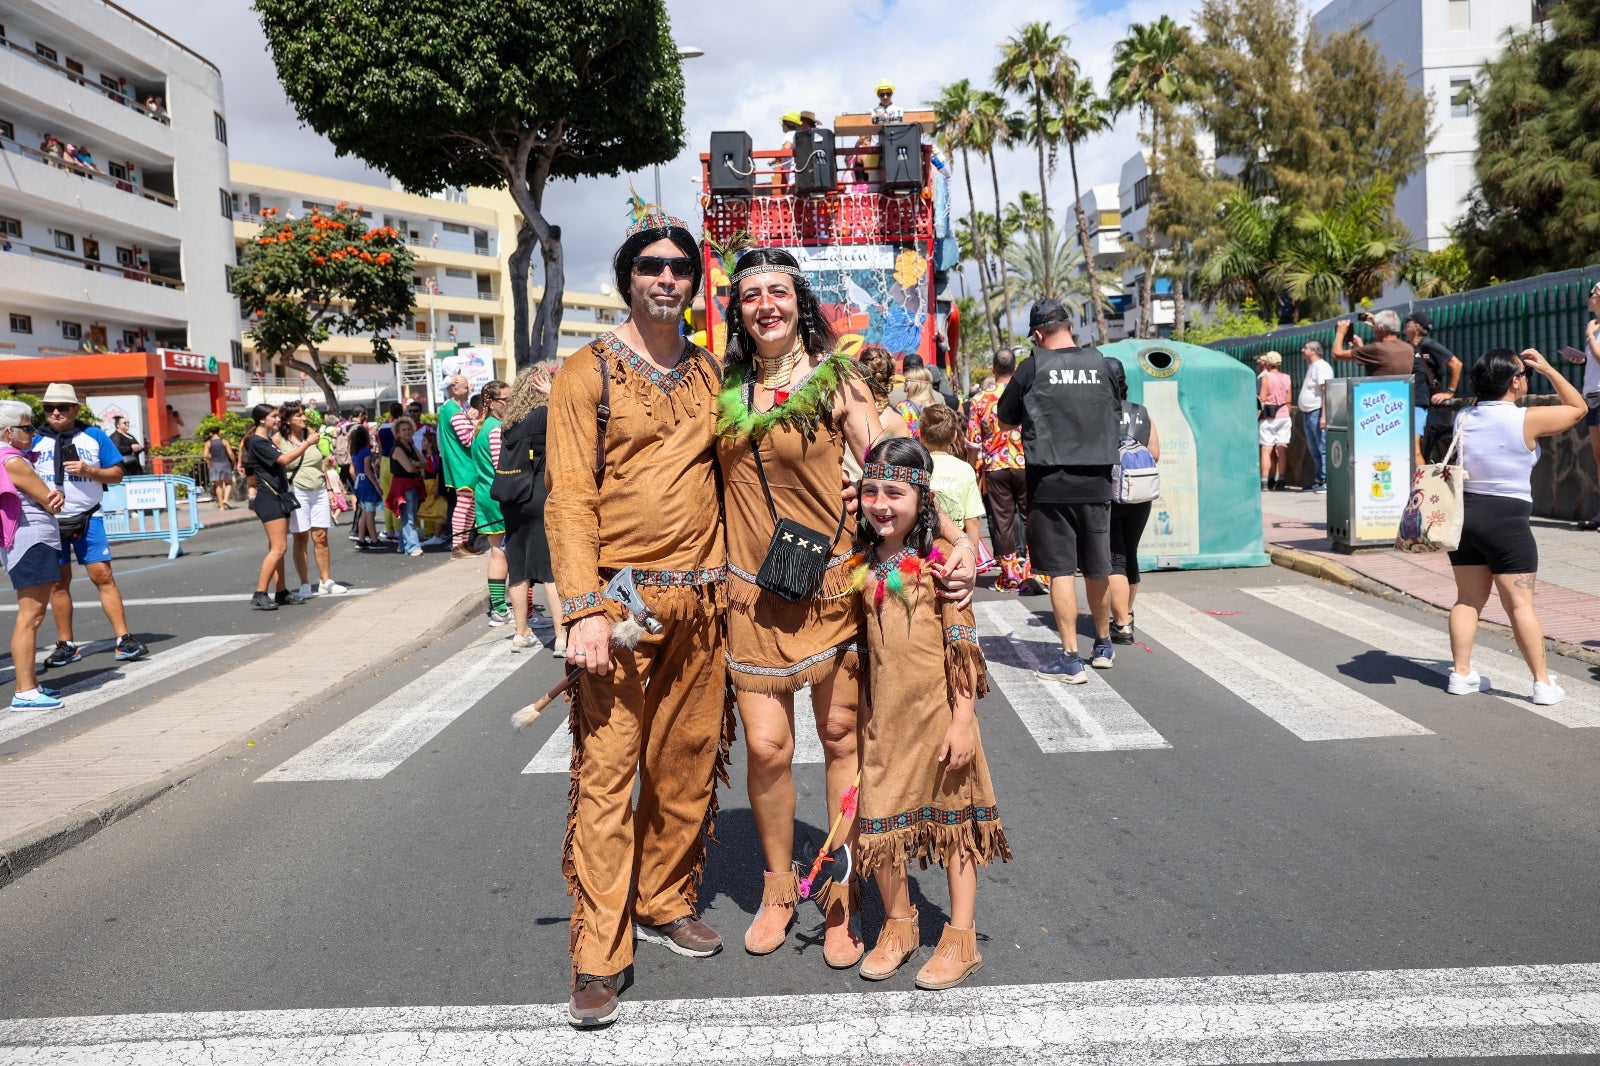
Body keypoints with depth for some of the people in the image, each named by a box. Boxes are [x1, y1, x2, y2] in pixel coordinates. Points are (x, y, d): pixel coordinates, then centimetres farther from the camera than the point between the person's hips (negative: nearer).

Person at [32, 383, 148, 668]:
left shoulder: (94, 436, 4)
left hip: (88, 519, -1)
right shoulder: (35, 440, 5)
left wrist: (89, 471, -14)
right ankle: (66, 644, 14)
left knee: (103, 575, -6)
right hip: (49, 521, 1)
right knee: (59, 581, 6)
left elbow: (117, 474, 5)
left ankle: (124, 639, -5)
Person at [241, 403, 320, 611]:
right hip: (268, 498, -10)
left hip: (279, 497, 10)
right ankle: (260, 595, -12)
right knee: (279, 547, -14)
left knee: (277, 548, 10)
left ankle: (282, 592, 12)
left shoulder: (267, 440, 17)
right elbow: (284, 459, -21)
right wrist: (308, 443, -18)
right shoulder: (257, 442, -13)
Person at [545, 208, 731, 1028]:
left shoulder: (710, 371, 13)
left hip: (701, 601, 5)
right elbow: (569, 497, -7)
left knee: (689, 765, 12)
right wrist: (583, 609, -17)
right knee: (606, 775, -3)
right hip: (621, 599, -5)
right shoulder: (588, 372, -1)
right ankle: (599, 958, 7)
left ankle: (666, 905, 31)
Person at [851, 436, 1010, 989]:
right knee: (880, 821, 10)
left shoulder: (939, 558, -12)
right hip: (884, 715, 5)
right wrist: (860, 710, 12)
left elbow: (964, 646, -12)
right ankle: (898, 927, 31)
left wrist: (962, 721, -14)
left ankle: (961, 938, 23)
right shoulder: (864, 564, 4)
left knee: (951, 819, 9)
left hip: (938, 712, -4)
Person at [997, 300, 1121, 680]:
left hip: (1050, 484, -4)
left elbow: (1006, 422, 6)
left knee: (1060, 569, 0)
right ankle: (1103, 645, 33)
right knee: (1097, 568, 16)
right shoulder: (1101, 364, 5)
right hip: (1096, 481, 4)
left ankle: (1070, 659, -1)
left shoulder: (1033, 368, -5)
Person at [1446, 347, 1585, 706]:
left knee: (1468, 599, 12)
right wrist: (1547, 369, 5)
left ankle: (1461, 673, 15)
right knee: (1520, 603, -2)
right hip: (1507, 520, -5)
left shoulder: (1463, 418, 2)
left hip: (1464, 513, 5)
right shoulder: (1527, 420, -13)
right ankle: (1543, 683, 4)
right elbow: (1578, 407, 2)